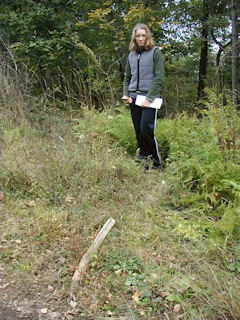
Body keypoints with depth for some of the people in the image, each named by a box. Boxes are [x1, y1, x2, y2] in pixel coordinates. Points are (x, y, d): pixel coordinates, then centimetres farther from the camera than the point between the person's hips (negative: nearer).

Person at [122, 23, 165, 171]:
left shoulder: (155, 52, -2)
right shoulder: (132, 54, 15)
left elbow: (159, 78, -9)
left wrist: (149, 98, -15)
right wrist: (126, 94, 4)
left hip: (149, 98, -5)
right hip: (134, 98, 6)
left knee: (146, 130, -13)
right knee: (138, 132, 7)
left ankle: (156, 164, 1)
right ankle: (143, 162, 18)